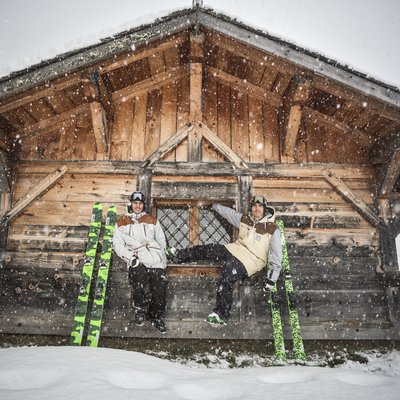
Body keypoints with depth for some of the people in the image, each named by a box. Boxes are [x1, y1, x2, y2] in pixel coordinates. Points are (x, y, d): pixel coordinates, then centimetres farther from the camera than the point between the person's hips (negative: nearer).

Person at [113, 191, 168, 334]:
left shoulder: (152, 221, 25)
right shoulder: (122, 223, 21)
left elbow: (162, 241, 24)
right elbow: (118, 244, 11)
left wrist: (162, 257, 8)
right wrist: (130, 257, -5)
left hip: (155, 258, 2)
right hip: (136, 259, -2)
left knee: (160, 287, -16)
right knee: (141, 288, -28)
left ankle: (157, 317, 4)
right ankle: (140, 311, -3)